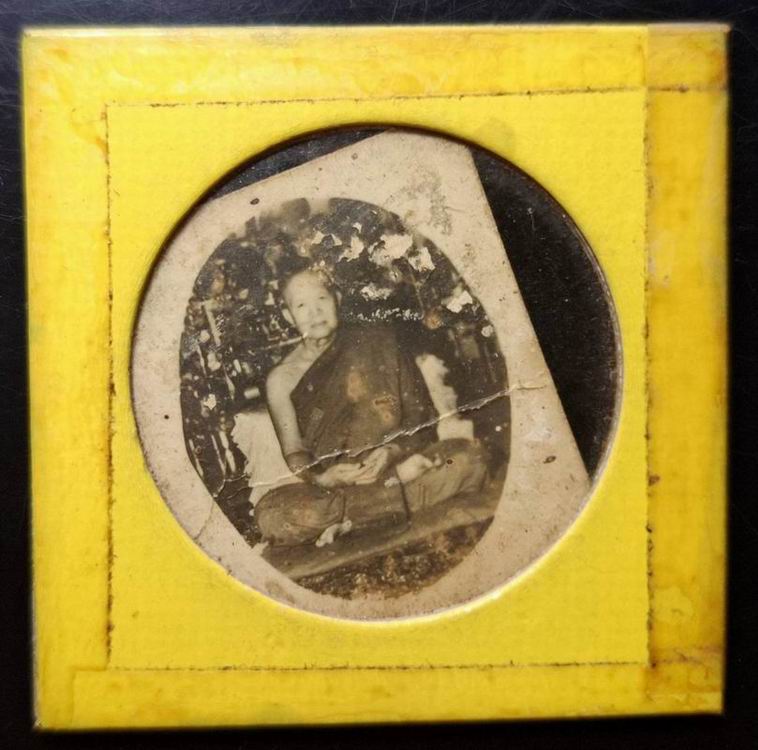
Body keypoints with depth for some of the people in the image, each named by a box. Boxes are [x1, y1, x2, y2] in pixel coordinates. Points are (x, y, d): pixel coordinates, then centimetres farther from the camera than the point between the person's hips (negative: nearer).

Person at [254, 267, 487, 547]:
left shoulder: (373, 342, 4)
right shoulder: (282, 379, 4)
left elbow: (421, 415, 0)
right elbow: (294, 451, 0)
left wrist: (392, 451, -20)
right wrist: (322, 478, -22)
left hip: (393, 462, 1)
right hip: (330, 485, 0)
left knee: (469, 455, -24)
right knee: (270, 514, -31)